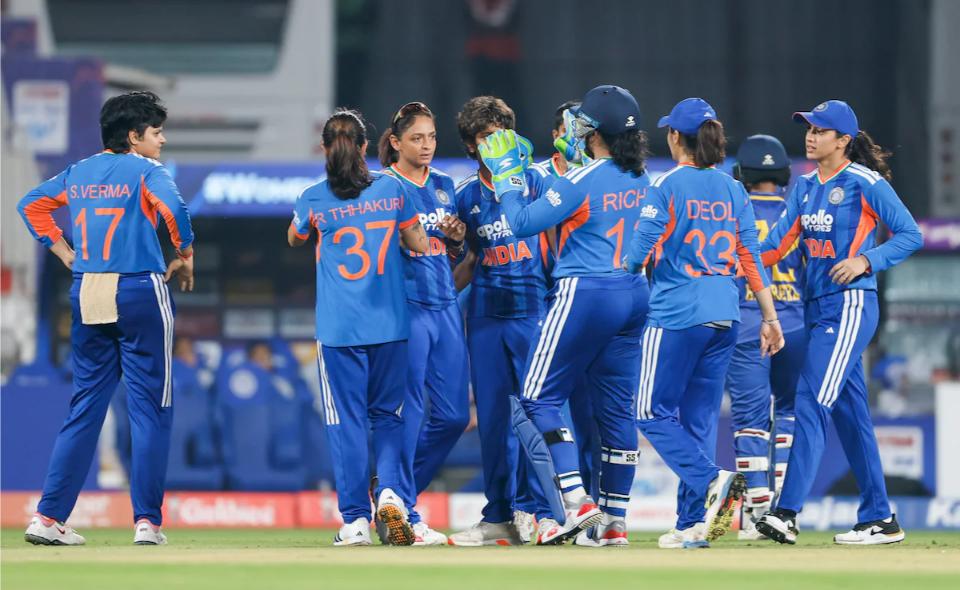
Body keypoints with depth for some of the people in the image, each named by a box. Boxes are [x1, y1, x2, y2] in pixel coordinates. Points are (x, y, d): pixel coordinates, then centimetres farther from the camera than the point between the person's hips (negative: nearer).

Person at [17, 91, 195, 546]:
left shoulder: (78, 172, 13)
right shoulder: (145, 171, -5)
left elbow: (32, 204, 18)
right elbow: (173, 207, -22)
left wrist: (68, 256, 15)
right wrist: (184, 259, -8)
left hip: (86, 292, 6)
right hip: (139, 291, -6)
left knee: (85, 406, 9)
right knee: (150, 406, 1)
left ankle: (49, 516, 2)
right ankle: (147, 521, -3)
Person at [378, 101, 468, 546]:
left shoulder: (444, 186, 16)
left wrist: (457, 238, 2)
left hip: (445, 306, 7)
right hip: (404, 305, -7)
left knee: (454, 415, 4)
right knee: (407, 412, -7)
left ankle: (395, 493, 19)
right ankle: (403, 516, -1)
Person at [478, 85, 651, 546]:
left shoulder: (583, 180, -15)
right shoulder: (641, 179, 6)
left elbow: (523, 222, -14)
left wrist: (506, 174, -2)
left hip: (583, 295, -7)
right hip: (634, 296, 7)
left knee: (540, 396, 2)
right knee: (617, 407, 9)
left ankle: (578, 502, -12)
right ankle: (614, 521, 10)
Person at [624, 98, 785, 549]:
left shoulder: (667, 186, -6)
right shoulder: (732, 189, 9)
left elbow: (639, 253, -10)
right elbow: (751, 257, 9)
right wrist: (769, 317, 12)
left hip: (676, 313, -6)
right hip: (724, 316, 6)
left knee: (653, 412, 2)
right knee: (700, 416, 9)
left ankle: (712, 480, -19)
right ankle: (694, 523, 5)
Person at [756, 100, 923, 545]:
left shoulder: (866, 184, -8)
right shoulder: (805, 187, 14)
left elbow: (911, 235, -8)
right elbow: (778, 242, 5)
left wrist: (866, 260, -20)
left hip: (850, 305, -8)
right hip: (817, 306, 8)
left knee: (813, 402, -17)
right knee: (849, 413, 10)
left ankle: (787, 514, -23)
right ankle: (880, 520, 15)